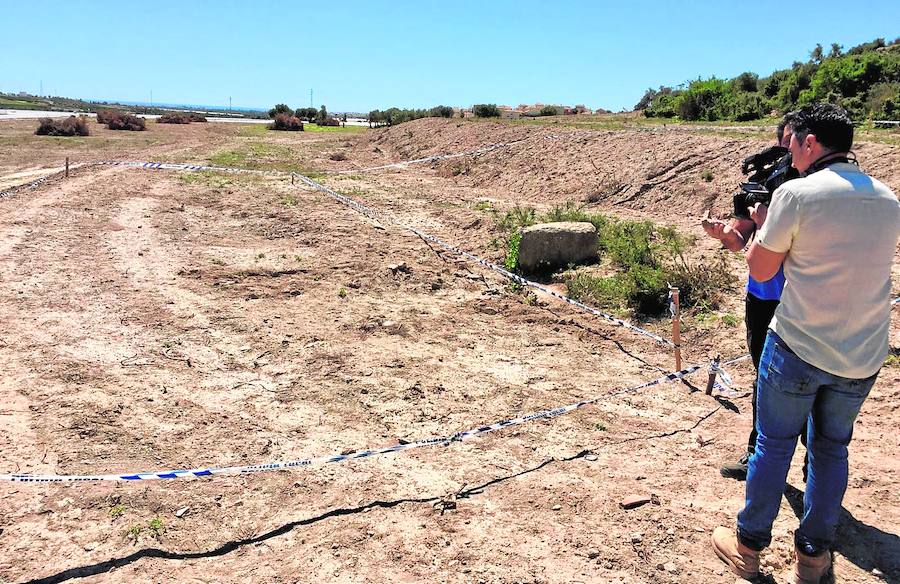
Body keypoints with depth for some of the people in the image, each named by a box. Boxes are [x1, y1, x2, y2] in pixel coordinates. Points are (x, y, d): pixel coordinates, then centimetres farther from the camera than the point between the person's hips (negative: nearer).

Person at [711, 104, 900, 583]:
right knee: (831, 448, 19)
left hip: (797, 350, -5)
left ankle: (749, 545, 24)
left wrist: (761, 222, 10)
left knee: (773, 444, 10)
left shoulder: (796, 194, -14)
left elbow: (760, 270, -7)